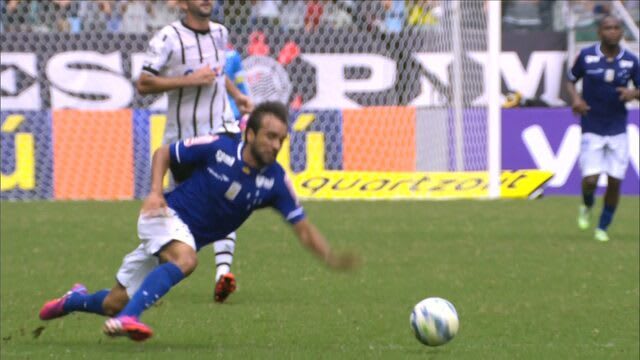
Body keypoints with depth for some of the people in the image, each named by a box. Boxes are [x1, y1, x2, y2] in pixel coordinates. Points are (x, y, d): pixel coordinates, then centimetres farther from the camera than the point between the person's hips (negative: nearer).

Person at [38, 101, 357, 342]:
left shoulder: (275, 181, -11)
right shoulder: (217, 148, -17)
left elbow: (302, 228, -10)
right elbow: (163, 153, -3)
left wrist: (331, 258, -26)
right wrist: (155, 192, -18)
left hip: (190, 240, 4)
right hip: (168, 215, -4)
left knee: (114, 303, 7)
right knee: (185, 258, -39)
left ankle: (76, 300, 40)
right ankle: (126, 319, -45)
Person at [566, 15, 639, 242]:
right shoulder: (587, 56, -4)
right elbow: (571, 80, 9)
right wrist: (575, 98, -12)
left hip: (618, 129, 2)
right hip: (592, 128, -2)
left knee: (615, 181, -1)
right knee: (590, 179, -12)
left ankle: (603, 227, 20)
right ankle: (587, 207, 24)